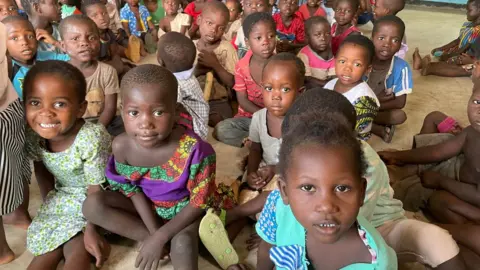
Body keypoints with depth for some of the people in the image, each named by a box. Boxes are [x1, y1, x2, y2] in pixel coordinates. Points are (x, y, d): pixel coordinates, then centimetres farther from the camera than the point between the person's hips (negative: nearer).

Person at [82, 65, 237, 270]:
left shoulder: (193, 149, -33)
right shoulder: (122, 146, -20)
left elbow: (199, 203, -21)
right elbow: (133, 191, -4)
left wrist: (160, 237, -24)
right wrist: (155, 234, -13)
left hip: (185, 208, -5)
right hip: (148, 207, 6)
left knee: (183, 243, -36)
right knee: (93, 205, -17)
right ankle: (168, 243, -15)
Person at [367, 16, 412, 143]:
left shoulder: (401, 67, -18)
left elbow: (400, 102, -15)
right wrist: (376, 98, -24)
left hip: (383, 110, 0)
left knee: (400, 116, -28)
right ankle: (380, 129, -16)